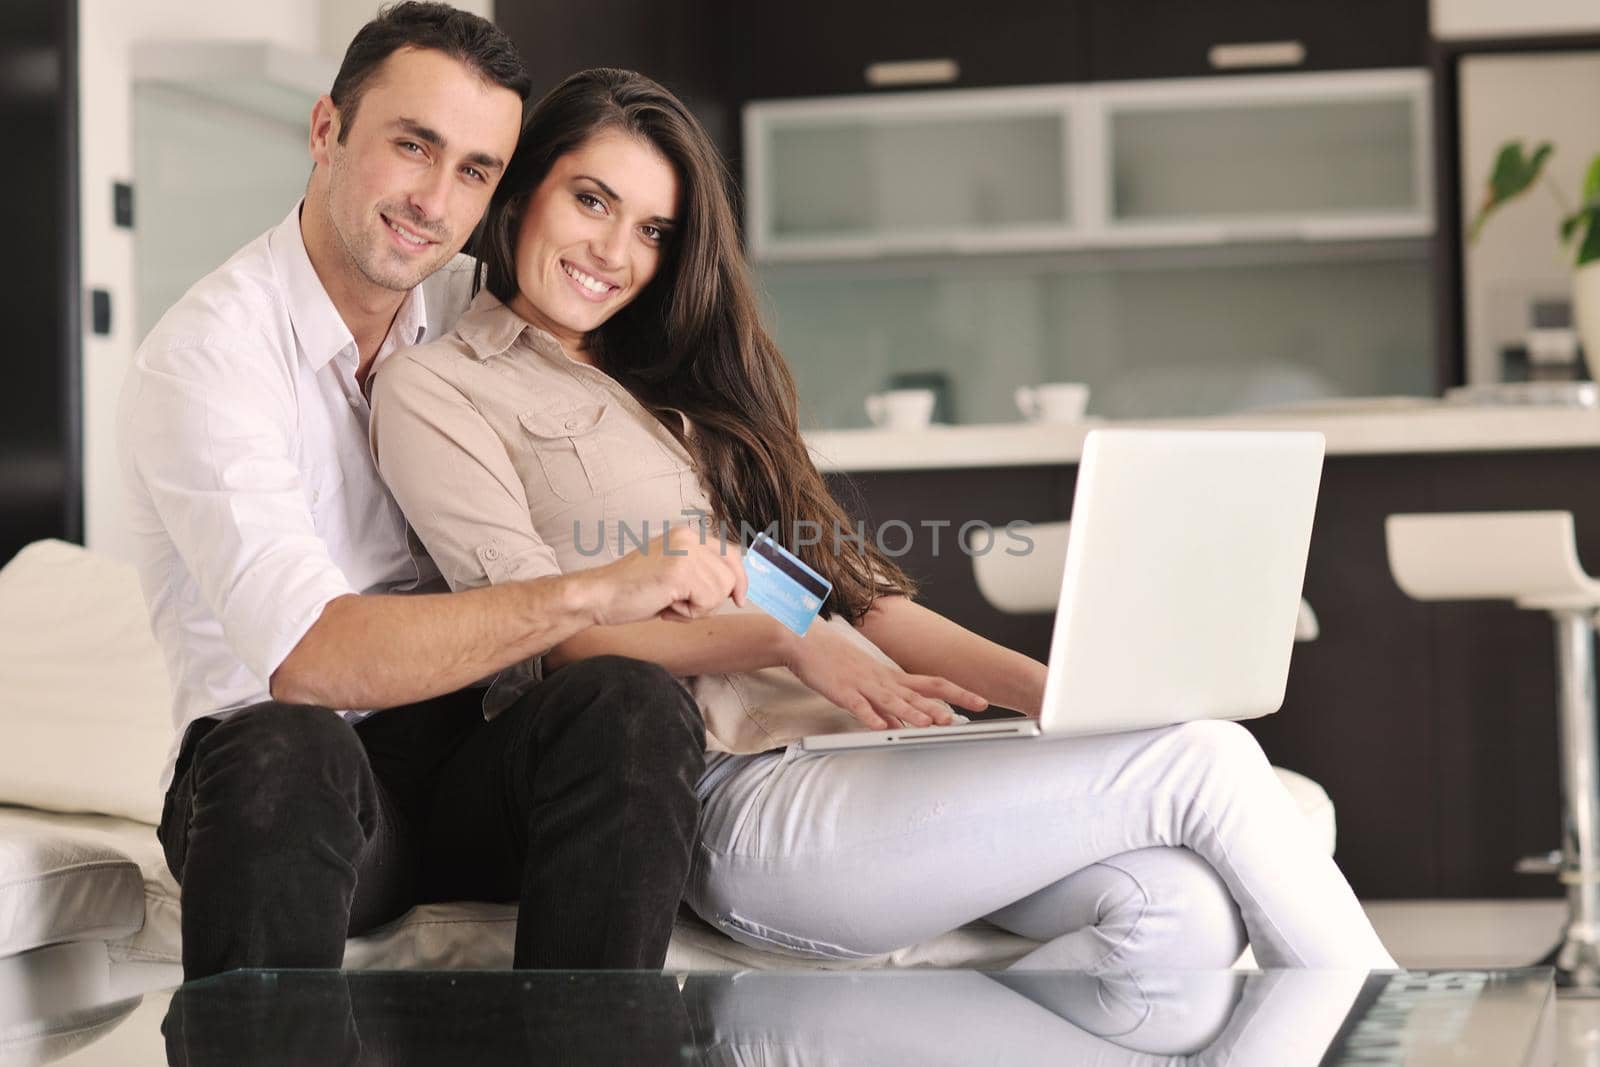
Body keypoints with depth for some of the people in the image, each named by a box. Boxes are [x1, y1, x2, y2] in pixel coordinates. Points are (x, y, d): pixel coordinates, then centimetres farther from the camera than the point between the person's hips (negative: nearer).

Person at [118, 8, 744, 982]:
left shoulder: (475, 308, 7)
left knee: (635, 705, -26)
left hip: (466, 757, 5)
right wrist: (596, 592, -28)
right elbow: (305, 656, -25)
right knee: (287, 753, -39)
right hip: (273, 760, -5)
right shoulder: (207, 358, -13)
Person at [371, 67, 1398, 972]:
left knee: (1185, 907, -23)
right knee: (1206, 763, -19)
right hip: (740, 802, -7)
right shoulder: (434, 389, 7)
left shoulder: (665, 386, 27)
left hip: (874, 755, 7)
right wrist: (783, 642, -20)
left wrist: (1063, 696, 6)